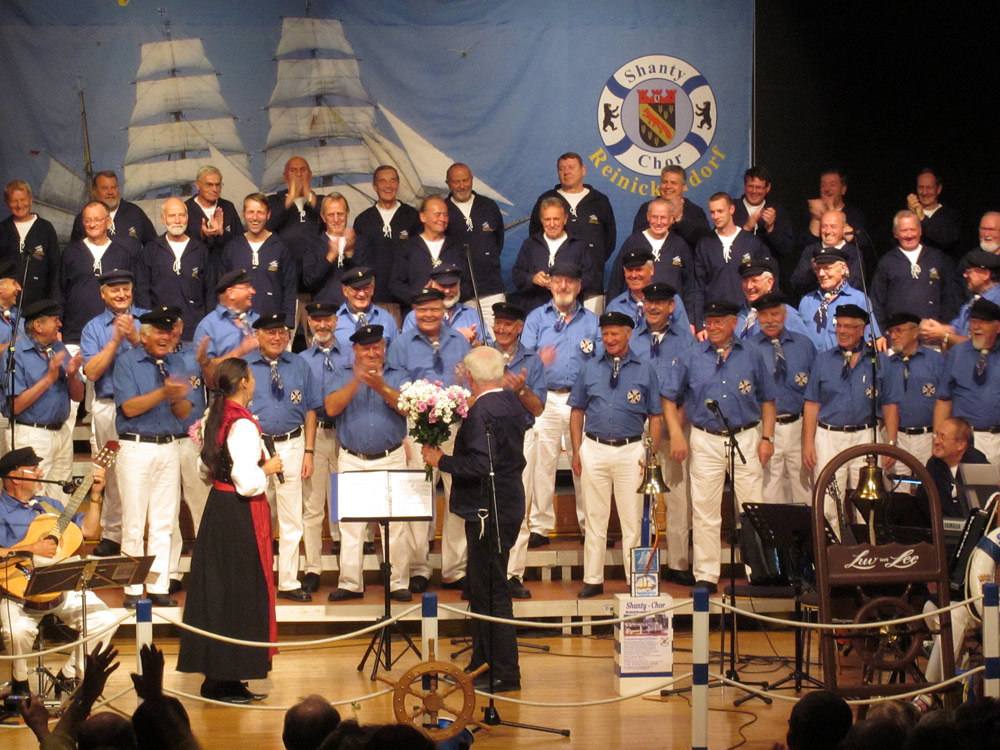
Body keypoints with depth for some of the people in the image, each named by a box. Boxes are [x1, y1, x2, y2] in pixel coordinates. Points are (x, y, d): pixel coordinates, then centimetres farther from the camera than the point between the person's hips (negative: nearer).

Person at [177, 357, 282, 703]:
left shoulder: (214, 418, 7)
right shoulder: (243, 425, -19)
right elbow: (248, 484, -24)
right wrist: (268, 469, -7)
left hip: (217, 506, 9)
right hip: (241, 515, -9)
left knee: (216, 591, 13)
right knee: (241, 593, -2)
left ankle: (214, 676, 20)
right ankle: (226, 681, 1)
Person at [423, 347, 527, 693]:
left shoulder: (482, 411, -20)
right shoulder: (511, 402, 9)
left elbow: (480, 465, -27)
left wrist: (441, 460, -14)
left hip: (489, 511, -10)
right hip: (509, 505, 10)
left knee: (491, 592, -3)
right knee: (483, 589, 18)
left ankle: (504, 674, 1)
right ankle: (482, 664, 27)